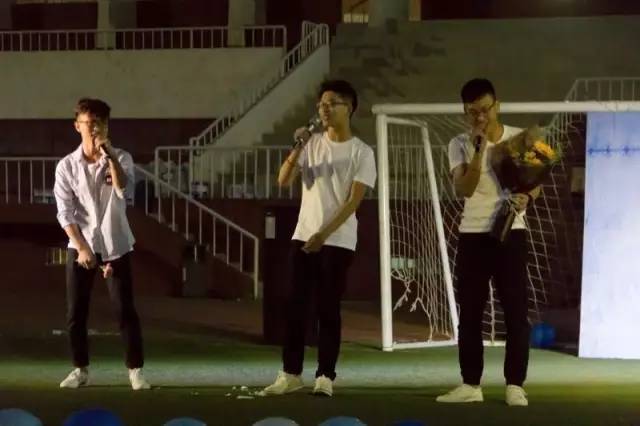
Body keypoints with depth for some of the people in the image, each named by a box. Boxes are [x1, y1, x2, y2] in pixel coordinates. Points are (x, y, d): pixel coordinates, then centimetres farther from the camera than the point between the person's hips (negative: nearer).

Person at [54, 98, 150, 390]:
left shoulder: (121, 158, -2)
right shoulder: (67, 166, -2)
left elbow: (125, 192, -21)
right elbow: (65, 212, -4)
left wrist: (110, 156, -25)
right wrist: (81, 247, -13)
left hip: (115, 245, -1)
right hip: (80, 246, 1)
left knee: (125, 310, -4)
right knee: (75, 313, 2)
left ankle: (135, 370, 3)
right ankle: (80, 369, 15)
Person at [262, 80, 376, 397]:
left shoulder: (361, 152, -3)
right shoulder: (311, 144, 8)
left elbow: (353, 201, -10)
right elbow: (283, 181, -1)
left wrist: (324, 234, -18)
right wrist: (297, 148, -15)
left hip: (338, 242, -4)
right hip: (303, 237, 4)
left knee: (328, 310, -2)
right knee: (295, 307, 3)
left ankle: (325, 377, 3)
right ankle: (290, 374, 8)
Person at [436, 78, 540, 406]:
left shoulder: (520, 138, 0)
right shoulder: (459, 145, -1)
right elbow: (464, 189, -14)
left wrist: (526, 197, -14)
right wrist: (479, 149, -22)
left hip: (510, 233, -1)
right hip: (472, 235, 1)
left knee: (515, 312, -3)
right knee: (469, 314, 4)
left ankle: (514, 385, 2)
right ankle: (470, 385, 12)